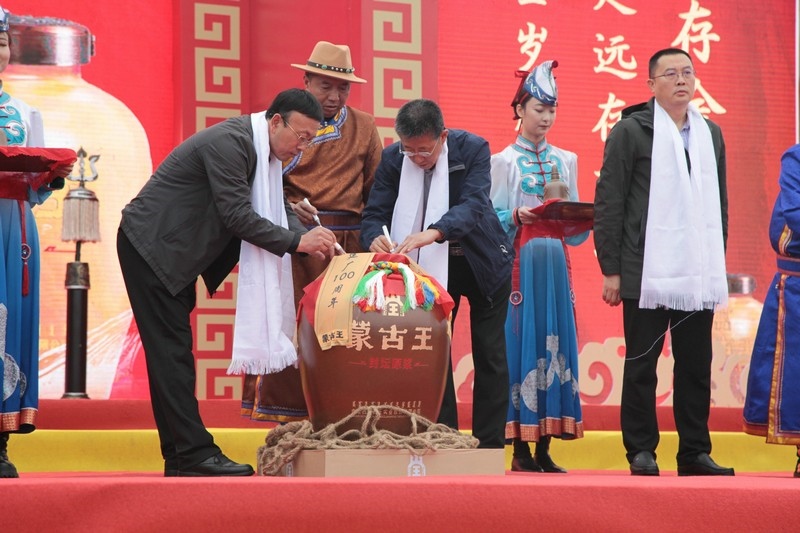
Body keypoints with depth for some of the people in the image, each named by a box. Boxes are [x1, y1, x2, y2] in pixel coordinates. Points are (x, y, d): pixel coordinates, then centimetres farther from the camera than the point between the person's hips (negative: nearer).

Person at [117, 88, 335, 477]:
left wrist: (311, 240, -8)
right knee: (171, 350, -10)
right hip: (151, 246, -10)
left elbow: (279, 209, 10)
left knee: (173, 353, 8)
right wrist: (297, 241, -23)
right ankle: (194, 452, -12)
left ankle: (180, 456, 9)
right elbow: (236, 215, -26)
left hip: (176, 252, 10)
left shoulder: (263, 152, 9)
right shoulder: (230, 142, -22)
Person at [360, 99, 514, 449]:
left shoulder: (472, 149, -20)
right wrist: (375, 239, -37)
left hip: (483, 262, -2)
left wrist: (433, 233, -51)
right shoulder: (393, 159, -12)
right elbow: (374, 213, -12)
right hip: (432, 265, 2)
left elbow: (474, 204, -33)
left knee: (490, 356, 2)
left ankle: (489, 448, 8)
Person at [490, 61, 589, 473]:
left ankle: (545, 448, 2)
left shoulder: (565, 161, 14)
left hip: (555, 261, 4)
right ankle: (520, 449, -4)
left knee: (554, 341, -1)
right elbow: (493, 222, -1)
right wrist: (517, 217, -20)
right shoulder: (504, 161, 4)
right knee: (520, 341, -7)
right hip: (520, 264, -4)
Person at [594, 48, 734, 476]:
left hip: (699, 275, 5)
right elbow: (609, 202, -4)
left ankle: (695, 452, 12)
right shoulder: (631, 130, -2)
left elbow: (720, 202, 17)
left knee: (696, 365, 6)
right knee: (642, 364, 2)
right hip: (647, 274, -4)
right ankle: (641, 451, 9)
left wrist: (718, 261, 12)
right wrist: (610, 268, -7)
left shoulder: (710, 134, 13)